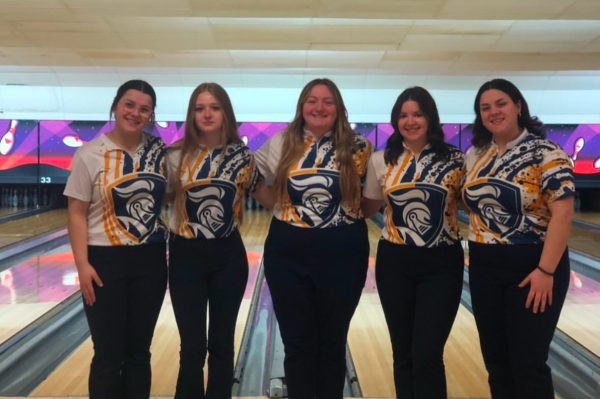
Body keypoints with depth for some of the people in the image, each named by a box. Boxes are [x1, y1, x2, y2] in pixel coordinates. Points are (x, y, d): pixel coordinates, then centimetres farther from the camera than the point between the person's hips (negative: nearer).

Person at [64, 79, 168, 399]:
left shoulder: (159, 152, 3)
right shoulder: (90, 154, -6)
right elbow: (77, 213, -6)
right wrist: (82, 265, -13)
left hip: (150, 261, 3)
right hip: (105, 261, -3)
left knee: (139, 351, 12)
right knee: (109, 354, 4)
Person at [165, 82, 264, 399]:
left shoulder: (242, 157, -1)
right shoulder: (177, 156, -5)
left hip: (228, 256, 1)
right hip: (187, 255, -1)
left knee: (222, 344, 12)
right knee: (192, 346, 5)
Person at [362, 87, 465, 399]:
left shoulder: (453, 160, -2)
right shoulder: (381, 160, 2)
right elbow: (367, 209, 11)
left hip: (442, 264, -2)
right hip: (395, 262, 2)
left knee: (427, 355, -3)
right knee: (403, 353, 11)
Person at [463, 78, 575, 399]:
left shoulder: (546, 154, -10)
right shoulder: (475, 155, 7)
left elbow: (562, 213, -16)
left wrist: (546, 271, -21)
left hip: (531, 268, -5)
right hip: (484, 268, 6)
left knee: (528, 362, 2)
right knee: (495, 359, 13)